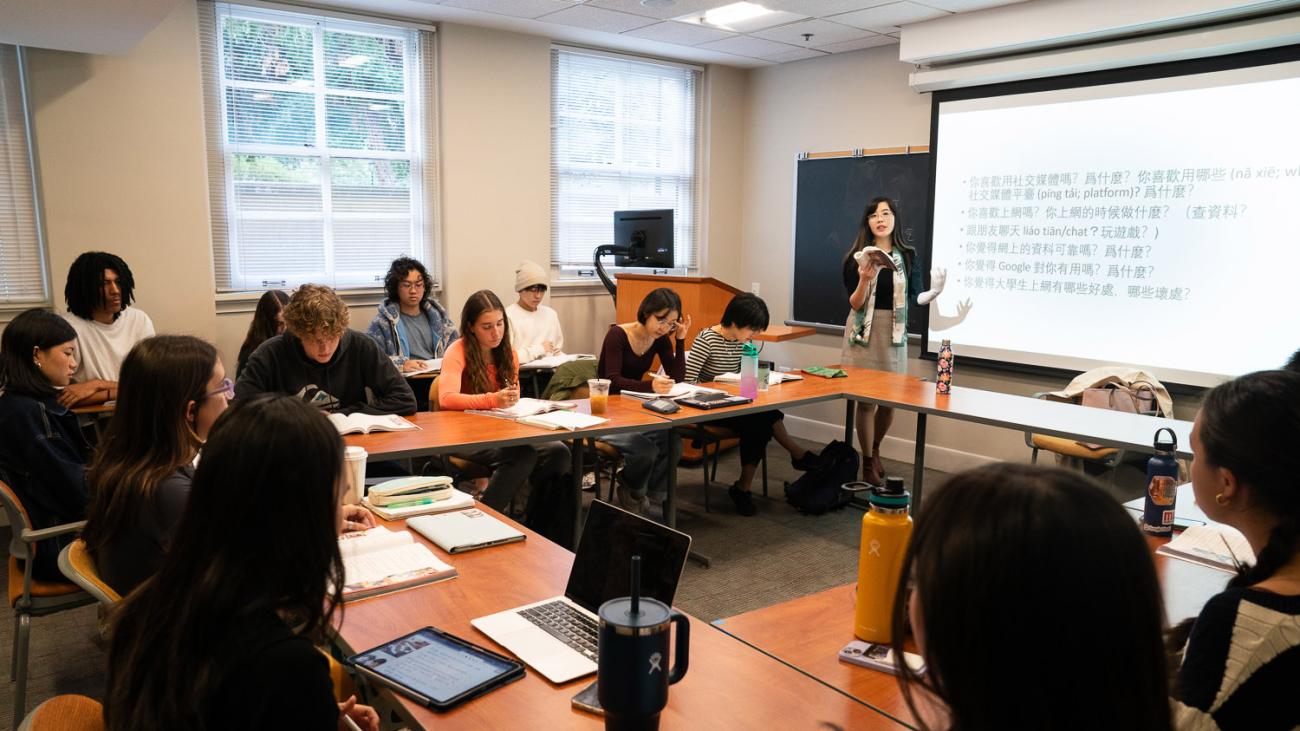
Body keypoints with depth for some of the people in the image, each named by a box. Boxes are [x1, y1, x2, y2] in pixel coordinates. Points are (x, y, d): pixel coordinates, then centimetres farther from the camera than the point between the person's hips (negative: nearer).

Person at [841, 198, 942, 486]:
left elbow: (915, 297, 5)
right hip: (863, 332, -2)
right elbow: (854, 305, -5)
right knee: (866, 399, 0)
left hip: (894, 333, 2)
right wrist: (864, 280, -23)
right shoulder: (857, 257, -3)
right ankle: (867, 463, 15)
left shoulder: (907, 255, 3)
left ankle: (875, 450, 34)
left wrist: (935, 292, -14)